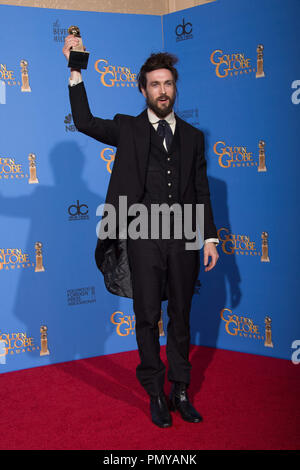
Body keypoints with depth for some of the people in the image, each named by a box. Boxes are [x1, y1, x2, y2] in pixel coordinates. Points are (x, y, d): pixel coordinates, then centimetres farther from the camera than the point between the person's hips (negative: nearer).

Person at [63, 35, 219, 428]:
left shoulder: (192, 136, 12)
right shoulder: (128, 129, 6)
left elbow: (202, 192, 11)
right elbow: (85, 122, -8)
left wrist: (210, 237, 4)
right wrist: (76, 72, -15)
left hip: (184, 240, 2)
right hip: (144, 239, -2)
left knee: (181, 318, 11)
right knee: (148, 319, 5)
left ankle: (181, 392, 25)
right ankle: (156, 395, 20)